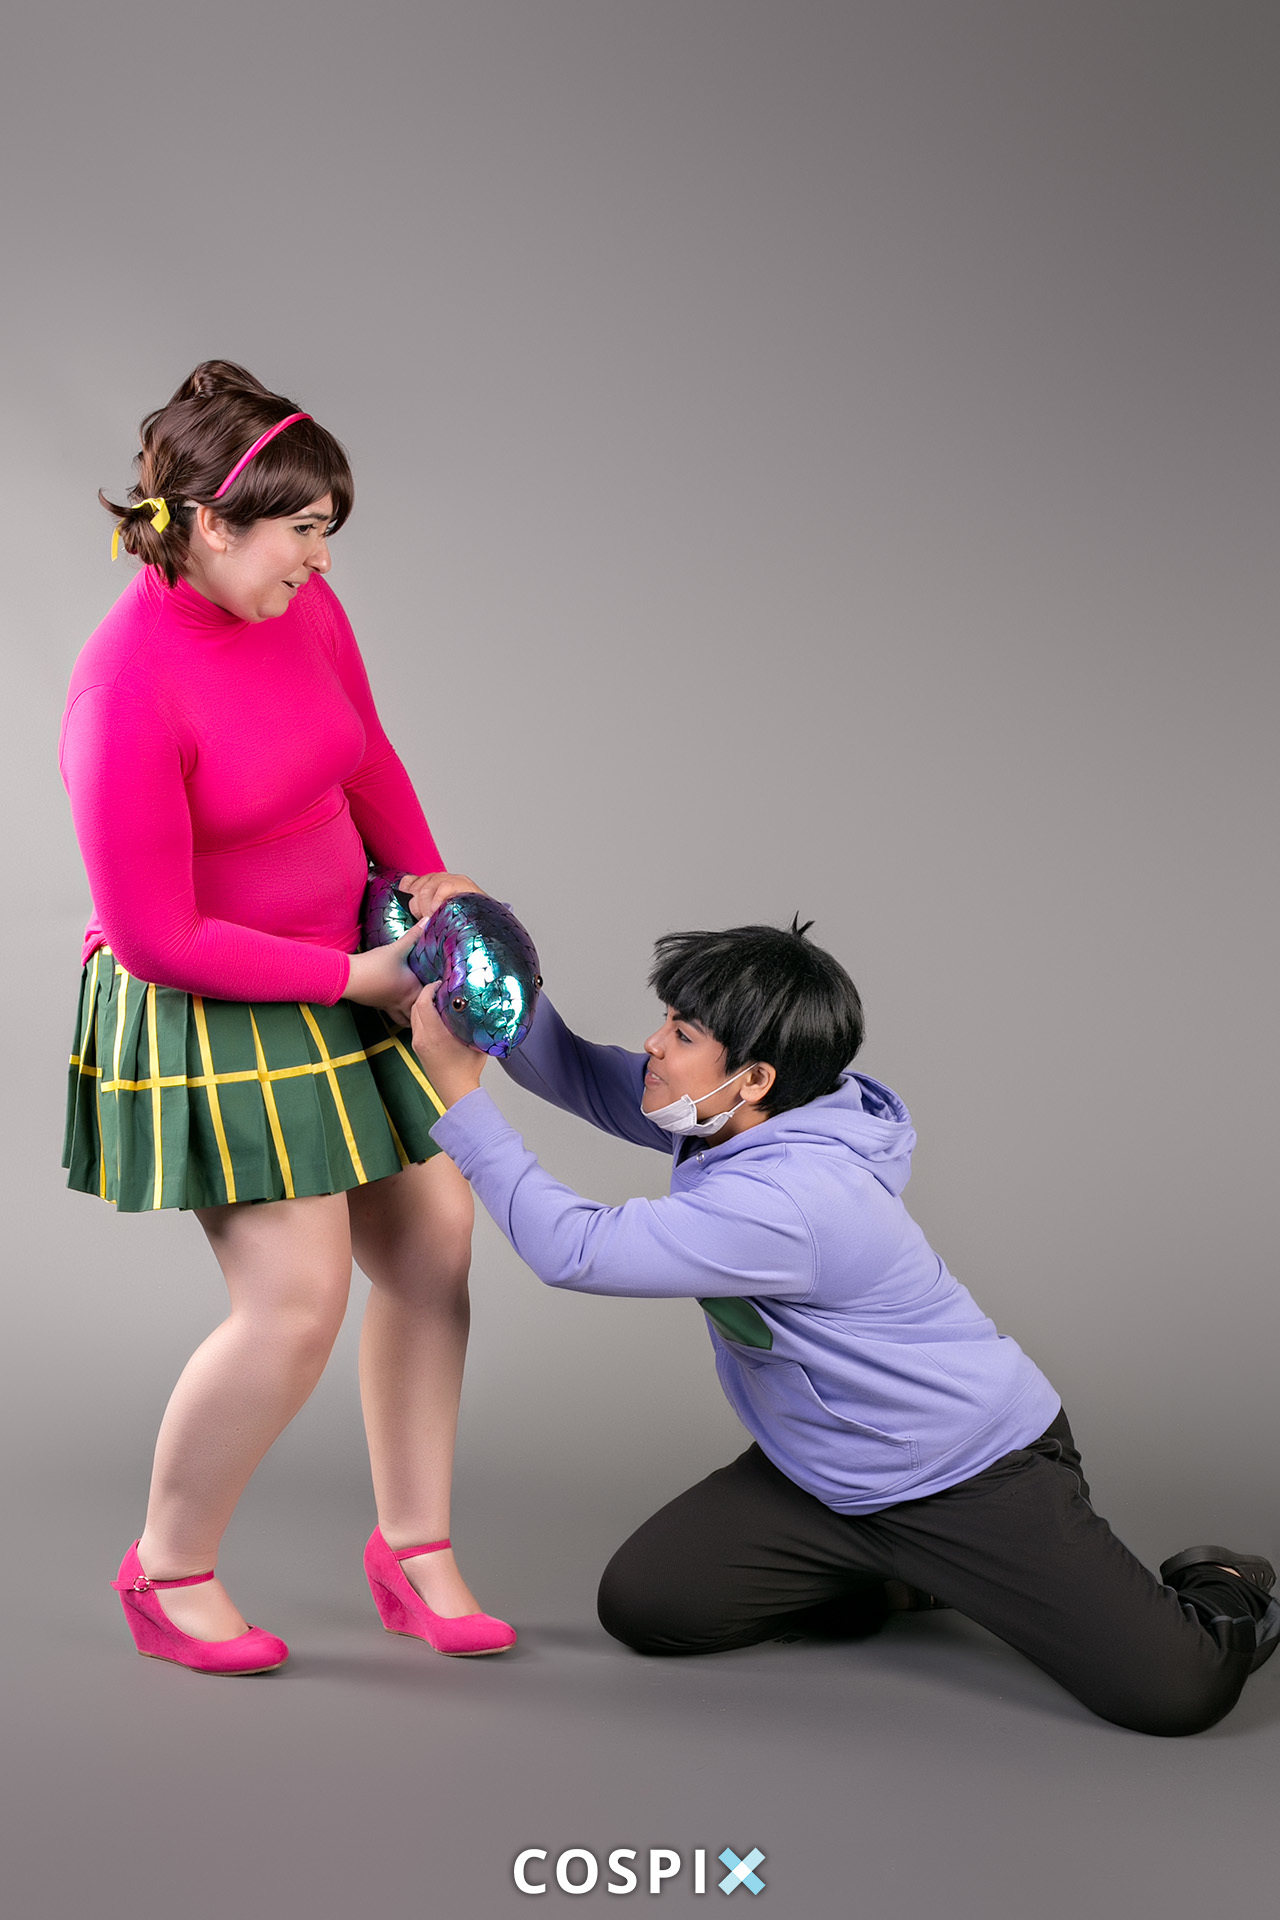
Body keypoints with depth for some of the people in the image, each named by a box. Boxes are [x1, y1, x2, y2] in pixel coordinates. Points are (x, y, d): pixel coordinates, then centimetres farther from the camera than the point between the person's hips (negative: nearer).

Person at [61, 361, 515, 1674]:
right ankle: (167, 1570, 14)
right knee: (296, 1299, -10)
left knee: (433, 1236, 8)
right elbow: (157, 940, -23)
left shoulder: (303, 608, -4)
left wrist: (429, 879, 1)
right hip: (205, 1015, -8)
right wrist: (355, 978, -18)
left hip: (344, 981, 8)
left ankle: (414, 1548, 24)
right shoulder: (129, 689, -27)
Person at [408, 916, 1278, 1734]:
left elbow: (575, 1251, -31)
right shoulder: (731, 1120, -7)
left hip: (977, 1474, -9)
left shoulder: (786, 1199, -34)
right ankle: (892, 1579, 19)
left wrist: (462, 1093, -28)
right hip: (829, 1477, 9)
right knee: (641, 1603, -3)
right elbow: (580, 1076, 3)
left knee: (1175, 1694, -20)